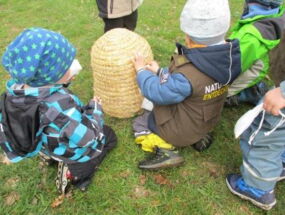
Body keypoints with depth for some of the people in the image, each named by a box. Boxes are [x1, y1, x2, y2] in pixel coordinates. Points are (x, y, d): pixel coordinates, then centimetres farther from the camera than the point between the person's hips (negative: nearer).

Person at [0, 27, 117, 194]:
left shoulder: (16, 91, -21)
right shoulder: (60, 105, -44)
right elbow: (87, 137, -32)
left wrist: (64, 80, -16)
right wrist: (95, 108, -17)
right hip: (76, 151, -7)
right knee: (109, 136, 24)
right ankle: (75, 170, 8)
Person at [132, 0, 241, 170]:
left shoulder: (188, 76, -40)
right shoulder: (226, 58, -15)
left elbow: (158, 93, -23)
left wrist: (142, 71, -8)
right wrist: (160, 72, 5)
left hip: (182, 128, -7)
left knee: (139, 123, 16)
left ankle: (166, 151, -3)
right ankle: (199, 137, 16)